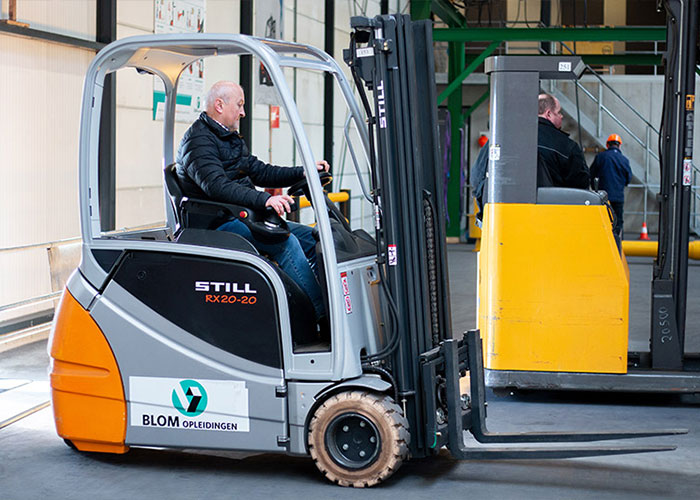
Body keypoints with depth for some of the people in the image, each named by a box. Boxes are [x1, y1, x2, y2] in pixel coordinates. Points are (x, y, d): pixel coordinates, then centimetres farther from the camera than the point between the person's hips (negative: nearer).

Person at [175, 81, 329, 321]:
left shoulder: (230, 138, 21)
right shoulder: (198, 141, -13)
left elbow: (259, 171, 20)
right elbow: (217, 186, -28)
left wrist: (303, 173, 7)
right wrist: (264, 199, -39)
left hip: (243, 214, 10)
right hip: (218, 224, -10)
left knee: (310, 237, -1)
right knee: (286, 242, -26)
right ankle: (320, 315, -28)